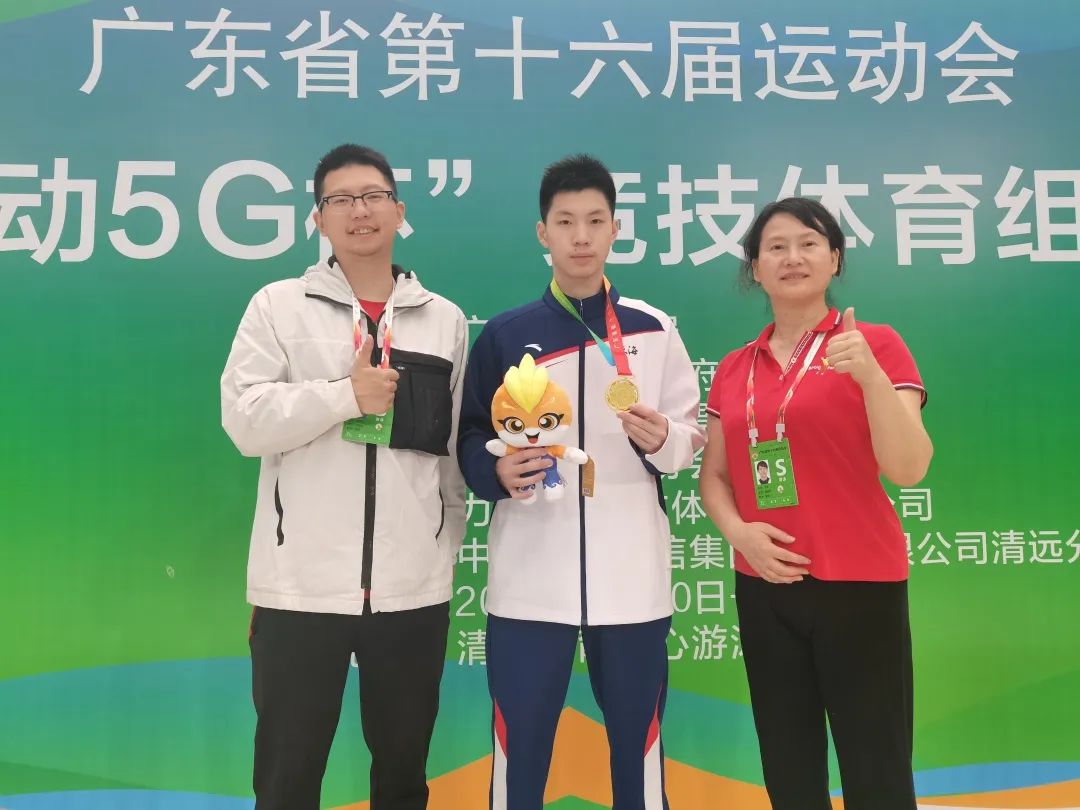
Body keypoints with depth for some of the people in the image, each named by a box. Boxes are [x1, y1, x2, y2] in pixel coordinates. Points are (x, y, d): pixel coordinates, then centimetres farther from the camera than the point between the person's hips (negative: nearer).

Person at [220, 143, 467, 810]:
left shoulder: (446, 320, 8)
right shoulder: (279, 306, 3)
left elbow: (456, 452, 10)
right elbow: (244, 419, -8)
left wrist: (446, 556, 9)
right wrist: (346, 393, -17)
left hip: (414, 587, 2)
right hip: (300, 584, -1)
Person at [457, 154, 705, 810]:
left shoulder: (654, 329, 6)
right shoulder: (504, 335, 4)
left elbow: (695, 435, 8)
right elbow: (470, 439, 6)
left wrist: (661, 440, -13)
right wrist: (498, 471, -14)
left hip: (632, 577, 1)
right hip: (530, 578, 0)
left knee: (638, 742, 13)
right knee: (520, 745, 7)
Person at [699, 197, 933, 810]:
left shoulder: (875, 344, -3)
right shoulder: (734, 369, 10)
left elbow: (908, 469, -12)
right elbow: (713, 476, 14)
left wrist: (869, 375, -25)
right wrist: (738, 530, -6)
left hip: (859, 585, -4)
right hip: (765, 588, 4)